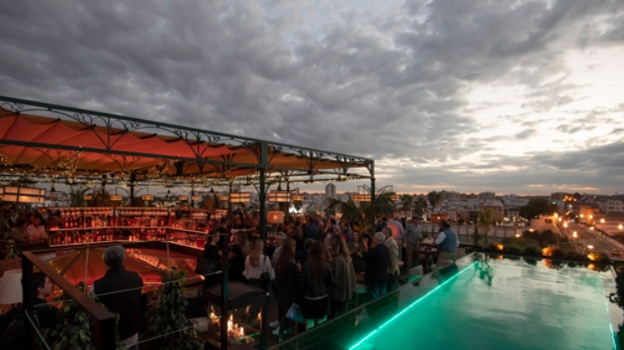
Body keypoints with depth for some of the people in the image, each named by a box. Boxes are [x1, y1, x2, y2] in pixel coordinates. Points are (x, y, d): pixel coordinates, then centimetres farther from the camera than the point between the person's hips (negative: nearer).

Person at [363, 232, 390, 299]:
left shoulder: (374, 250, -22)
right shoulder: (386, 249, 2)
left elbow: (365, 259, -10)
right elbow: (388, 262, 11)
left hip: (374, 276, -7)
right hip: (384, 276, 7)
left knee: (374, 297, 4)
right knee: (383, 296, 16)